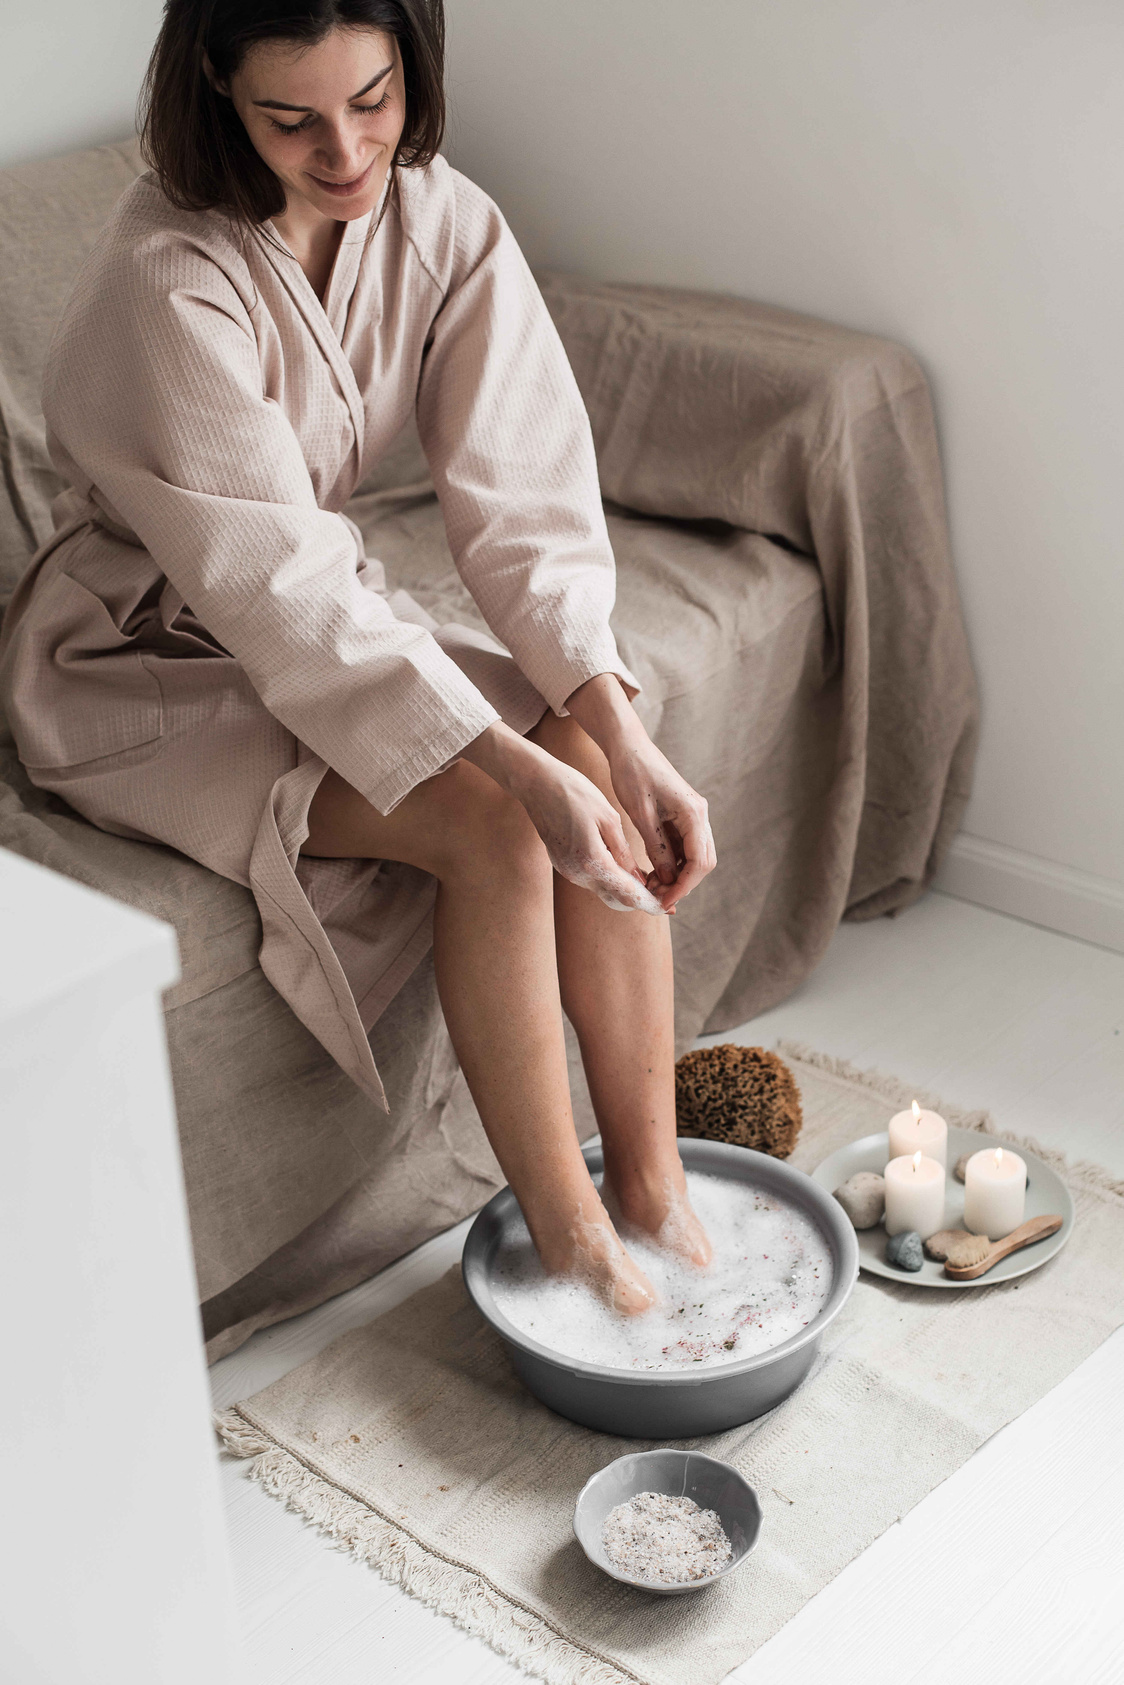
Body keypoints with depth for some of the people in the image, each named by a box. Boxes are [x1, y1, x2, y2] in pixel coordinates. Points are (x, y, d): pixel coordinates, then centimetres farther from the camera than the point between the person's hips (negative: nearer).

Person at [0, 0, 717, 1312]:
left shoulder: (445, 225, -9)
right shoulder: (167, 281, -27)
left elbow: (526, 501, -15)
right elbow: (277, 587, -30)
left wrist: (622, 740, -28)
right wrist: (522, 770, -36)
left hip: (328, 617, 6)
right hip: (140, 665, -6)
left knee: (599, 776, -17)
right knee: (489, 826, -25)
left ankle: (650, 1187, -8)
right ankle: (562, 1229, -11)